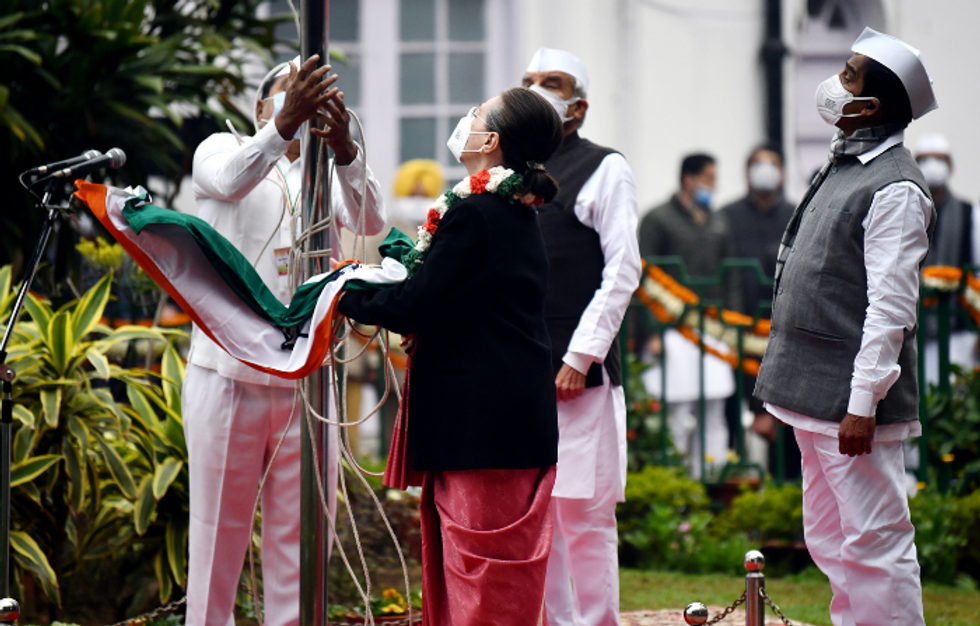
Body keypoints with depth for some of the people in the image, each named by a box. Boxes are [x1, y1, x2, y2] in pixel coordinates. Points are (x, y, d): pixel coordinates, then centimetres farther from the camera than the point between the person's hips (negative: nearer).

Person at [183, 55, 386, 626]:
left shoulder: (327, 172, 12)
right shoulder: (220, 150, 6)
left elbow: (371, 220, -10)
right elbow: (230, 179, -19)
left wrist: (344, 148, -29)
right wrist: (285, 124, -36)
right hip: (228, 376, -3)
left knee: (299, 534, 3)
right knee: (220, 531, 0)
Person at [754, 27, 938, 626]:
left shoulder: (895, 188, -15)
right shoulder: (844, 167, 15)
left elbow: (890, 306, -19)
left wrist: (863, 403, -22)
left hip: (854, 398, -10)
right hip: (817, 396, 10)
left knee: (874, 543, -8)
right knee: (829, 541, 14)